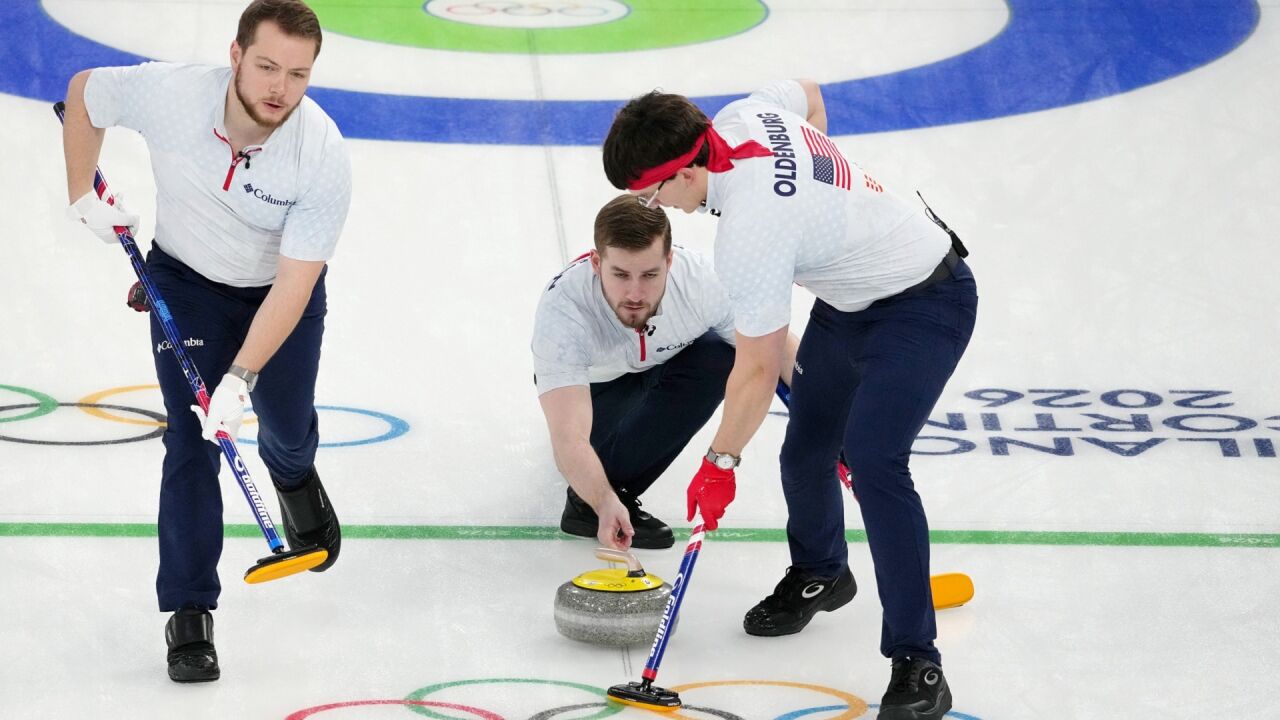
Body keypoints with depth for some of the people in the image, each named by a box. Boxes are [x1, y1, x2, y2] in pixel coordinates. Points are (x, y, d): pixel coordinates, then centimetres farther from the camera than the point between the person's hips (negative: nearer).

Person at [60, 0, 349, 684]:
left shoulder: (323, 155, -33)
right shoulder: (167, 94, -31)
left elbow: (293, 286, -30)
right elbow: (84, 91, -7)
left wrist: (240, 378, -35)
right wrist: (83, 196, -5)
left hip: (280, 289, 0)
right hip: (187, 281, 0)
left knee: (286, 428, 14)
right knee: (192, 440, -10)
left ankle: (293, 476, 54)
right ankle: (189, 613, -1)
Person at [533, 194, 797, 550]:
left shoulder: (700, 280, -36)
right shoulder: (563, 310, -43)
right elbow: (568, 441, -50)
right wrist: (605, 505, -67)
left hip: (662, 364, 4)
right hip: (589, 383, -4)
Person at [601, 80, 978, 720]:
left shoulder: (749, 236, -33)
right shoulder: (744, 115, -10)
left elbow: (757, 370, -24)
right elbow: (808, 93, 14)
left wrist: (720, 463, -11)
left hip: (923, 305, -10)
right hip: (847, 297, 10)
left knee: (872, 462, -24)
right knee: (805, 449, 14)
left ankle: (916, 667, -21)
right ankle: (818, 573, 42)